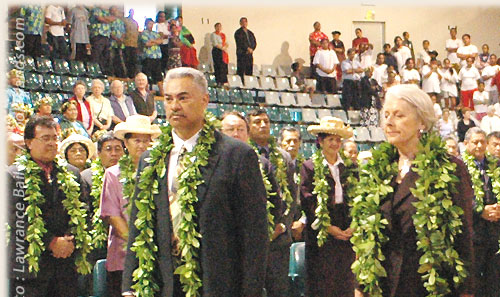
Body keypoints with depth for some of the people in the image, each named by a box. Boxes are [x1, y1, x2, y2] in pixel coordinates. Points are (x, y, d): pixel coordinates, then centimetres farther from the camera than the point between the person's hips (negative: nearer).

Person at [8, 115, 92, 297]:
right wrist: (51, 243, -13)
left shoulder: (71, 174, 14)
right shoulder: (14, 175, -1)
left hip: (66, 263, 4)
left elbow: (81, 213, 12)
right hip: (29, 264, -4)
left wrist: (71, 241, -6)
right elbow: (16, 220, -9)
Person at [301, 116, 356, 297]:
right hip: (320, 234, -4)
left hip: (346, 233, 4)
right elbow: (307, 202, -7)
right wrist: (328, 227, -11)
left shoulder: (348, 168, 11)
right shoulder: (310, 167, -2)